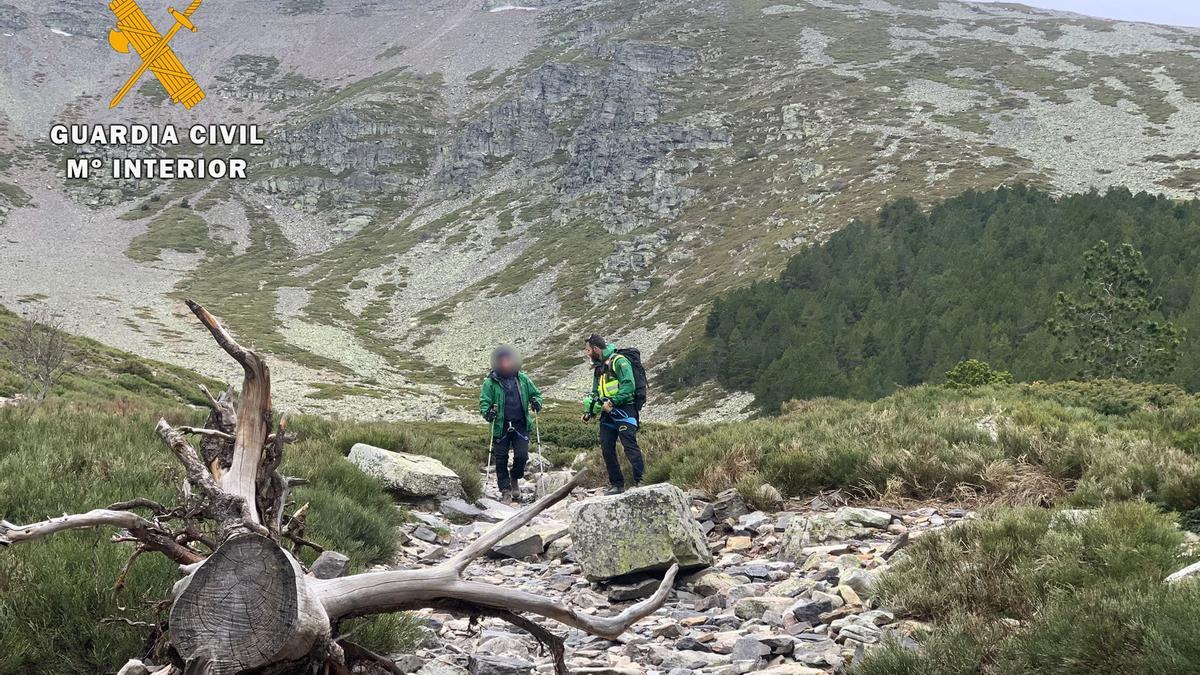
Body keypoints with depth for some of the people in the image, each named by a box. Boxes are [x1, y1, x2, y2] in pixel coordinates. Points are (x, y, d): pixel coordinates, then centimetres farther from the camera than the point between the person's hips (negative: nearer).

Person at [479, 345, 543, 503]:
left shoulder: (523, 379, 10)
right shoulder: (490, 382, 0)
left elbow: (535, 393, 19)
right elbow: (484, 401, -3)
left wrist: (536, 402, -3)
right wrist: (487, 412, -23)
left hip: (520, 425, 2)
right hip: (500, 426, -2)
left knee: (522, 455, -6)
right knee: (501, 459, 1)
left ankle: (515, 479, 22)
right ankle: (505, 489, 12)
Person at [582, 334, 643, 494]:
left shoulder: (619, 361, -7)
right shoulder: (598, 367, 20)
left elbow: (629, 386, -17)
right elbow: (595, 393, 25)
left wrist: (612, 402, -21)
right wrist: (589, 410, 10)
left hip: (623, 409, -9)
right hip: (607, 413, 9)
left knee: (629, 445, -17)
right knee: (606, 449, 3)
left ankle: (639, 481, -18)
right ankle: (617, 484, 9)